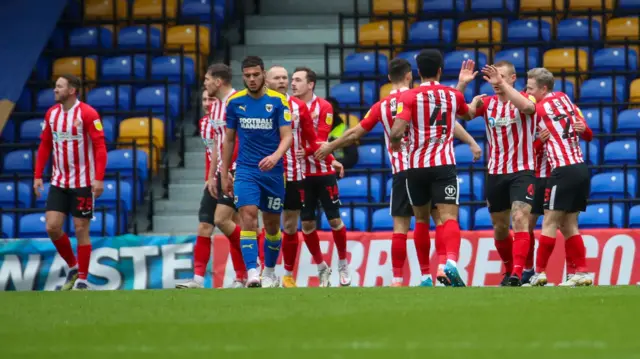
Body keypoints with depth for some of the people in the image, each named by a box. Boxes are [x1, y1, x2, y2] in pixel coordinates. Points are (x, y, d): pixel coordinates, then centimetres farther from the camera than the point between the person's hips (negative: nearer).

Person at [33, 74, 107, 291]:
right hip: (59, 182, 5)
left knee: (81, 230, 0)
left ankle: (82, 279, 9)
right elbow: (45, 145, 13)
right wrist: (38, 175, 7)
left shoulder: (87, 114, -13)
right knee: (52, 227, -3)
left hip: (82, 183, -5)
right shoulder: (51, 114, 6)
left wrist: (99, 179, -22)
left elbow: (100, 146, -15)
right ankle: (73, 267, 18)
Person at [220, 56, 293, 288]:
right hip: (245, 170, 0)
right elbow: (229, 139, 11)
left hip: (272, 170, 0)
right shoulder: (234, 102, 2)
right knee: (248, 216, -19)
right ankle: (252, 273, -27)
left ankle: (269, 273, 28)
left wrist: (275, 156, -30)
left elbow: (287, 136, -10)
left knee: (272, 224, 9)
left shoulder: (278, 101, -5)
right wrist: (224, 175, 11)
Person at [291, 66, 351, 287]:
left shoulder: (324, 107, -7)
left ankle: (343, 264, 19)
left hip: (323, 172, -2)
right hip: (301, 174, 2)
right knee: (306, 223, 1)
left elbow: (321, 139, -14)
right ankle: (321, 267, 16)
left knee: (334, 219, 2)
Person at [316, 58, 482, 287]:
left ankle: (397, 279, 1)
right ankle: (443, 266, -13)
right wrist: (471, 142, -7)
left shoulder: (381, 106, 7)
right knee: (440, 217, 3)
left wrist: (329, 147, 28)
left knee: (400, 227, 4)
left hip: (400, 172, 2)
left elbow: (354, 134, 14)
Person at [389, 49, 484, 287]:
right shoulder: (453, 95, 7)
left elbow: (397, 132, -16)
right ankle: (451, 261, -39)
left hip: (416, 166, 0)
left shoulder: (409, 97, -4)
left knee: (421, 219, 17)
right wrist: (475, 102, 54)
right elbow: (468, 114, 31)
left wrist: (395, 143, 8)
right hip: (444, 164, 0)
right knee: (449, 217, -11)